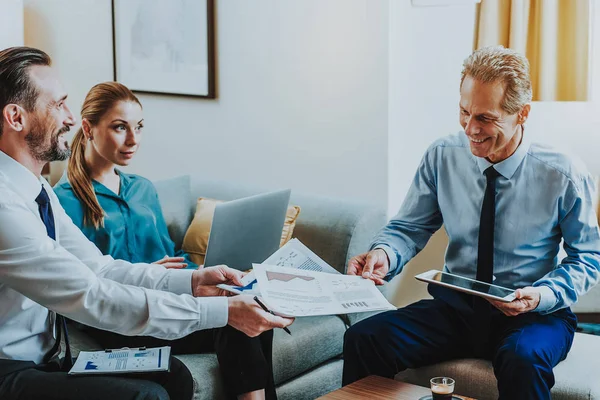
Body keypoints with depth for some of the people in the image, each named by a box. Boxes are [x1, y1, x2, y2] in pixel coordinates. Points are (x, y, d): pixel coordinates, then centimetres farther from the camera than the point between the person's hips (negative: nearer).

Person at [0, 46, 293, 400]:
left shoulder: (38, 189, 7)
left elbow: (96, 266, 6)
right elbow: (91, 297, -27)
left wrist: (191, 280, -7)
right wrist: (224, 311, -26)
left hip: (44, 359, 9)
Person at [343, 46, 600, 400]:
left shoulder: (565, 175, -9)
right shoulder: (442, 157, -2)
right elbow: (410, 227, 6)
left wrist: (542, 295, -18)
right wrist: (384, 254, -17)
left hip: (533, 316, -3)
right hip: (456, 308, 3)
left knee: (522, 360, -39)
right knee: (363, 340, -20)